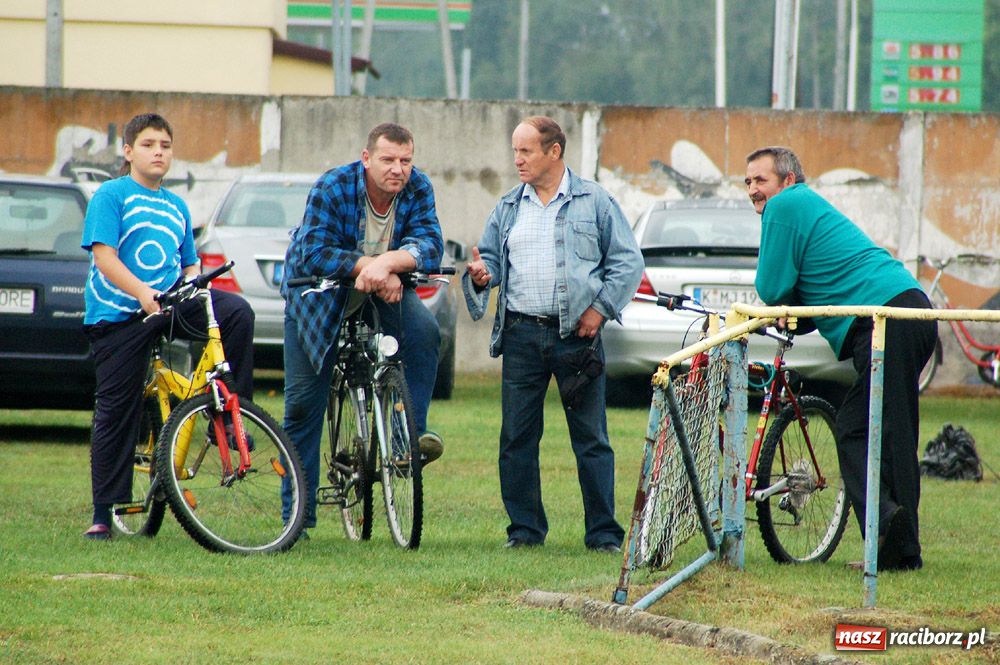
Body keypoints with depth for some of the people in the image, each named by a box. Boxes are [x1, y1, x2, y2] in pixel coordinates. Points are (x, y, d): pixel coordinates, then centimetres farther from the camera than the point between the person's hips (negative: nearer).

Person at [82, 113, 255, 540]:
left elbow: (190, 264, 20)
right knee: (117, 412, -2)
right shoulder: (111, 196, -1)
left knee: (237, 311, -22)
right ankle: (106, 513, 6)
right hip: (118, 313, -4)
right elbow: (105, 257, -12)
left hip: (170, 301, 4)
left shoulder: (176, 206, 16)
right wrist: (143, 293, -27)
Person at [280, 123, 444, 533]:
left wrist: (388, 262, -43)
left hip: (384, 290, 2)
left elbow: (430, 246, -25)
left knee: (424, 331, -31)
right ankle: (297, 514, 6)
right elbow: (314, 253, -29)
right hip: (319, 293, -2)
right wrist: (368, 265, -38)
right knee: (303, 403, -2)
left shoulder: (418, 189, -13)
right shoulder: (332, 188, -22)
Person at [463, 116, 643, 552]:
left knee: (591, 439, -1)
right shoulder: (508, 208, 14)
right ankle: (524, 529, 12)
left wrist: (600, 308, -7)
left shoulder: (594, 201, 3)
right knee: (517, 437, 3)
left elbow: (628, 261, 2)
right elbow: (491, 258, 16)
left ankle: (603, 533, 2)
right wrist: (481, 274, -7)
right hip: (522, 333, 4)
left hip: (576, 333, -4)